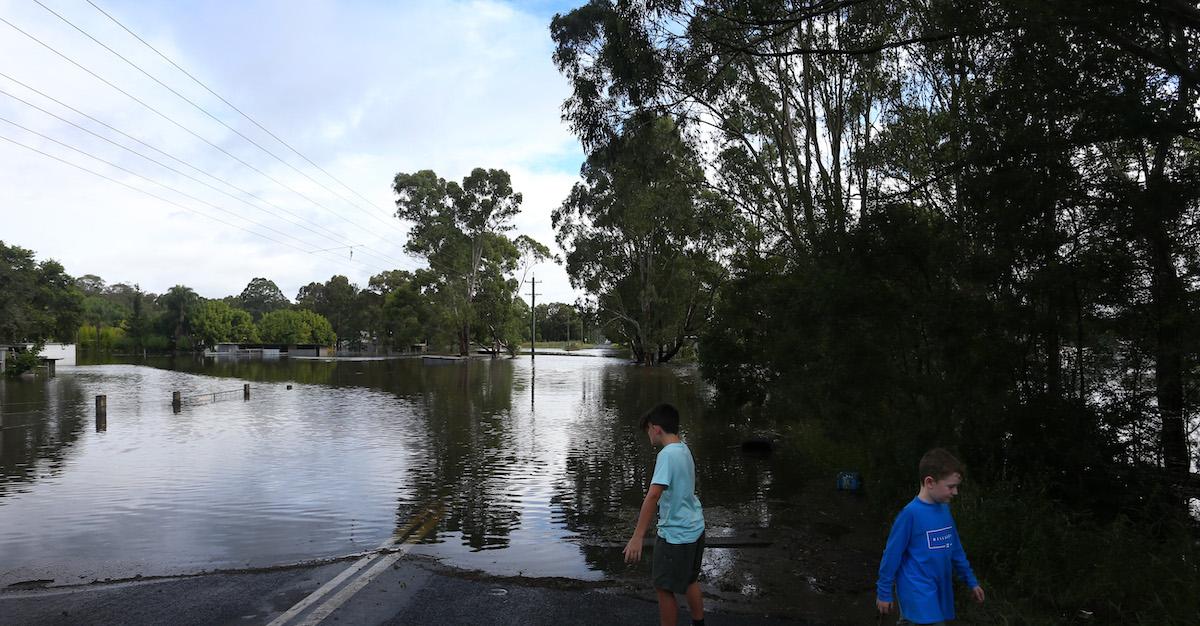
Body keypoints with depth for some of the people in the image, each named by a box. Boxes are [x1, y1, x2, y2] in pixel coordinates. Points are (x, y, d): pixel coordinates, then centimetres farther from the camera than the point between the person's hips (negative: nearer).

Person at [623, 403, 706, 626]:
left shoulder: (667, 454, -22)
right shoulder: (684, 449, 5)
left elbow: (653, 496, -29)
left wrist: (637, 537, -31)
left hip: (676, 534, -9)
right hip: (695, 528, 9)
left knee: (664, 588, 4)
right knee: (690, 580, 25)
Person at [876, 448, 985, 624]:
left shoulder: (944, 509, 5)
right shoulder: (910, 514, -17)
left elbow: (956, 549, 17)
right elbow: (892, 554, -11)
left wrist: (971, 581, 21)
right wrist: (884, 593, -6)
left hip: (940, 593, 7)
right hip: (919, 596, -7)